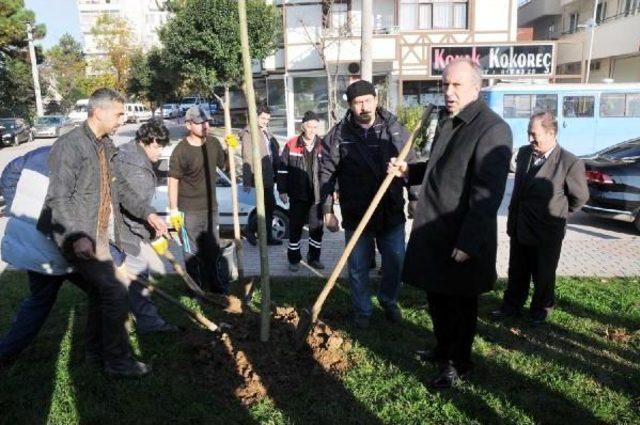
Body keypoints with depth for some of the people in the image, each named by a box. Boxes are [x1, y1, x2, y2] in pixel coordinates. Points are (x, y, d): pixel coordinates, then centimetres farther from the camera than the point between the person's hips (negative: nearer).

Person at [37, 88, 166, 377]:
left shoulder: (106, 145, 12)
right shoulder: (69, 146, -15)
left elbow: (116, 190, 20)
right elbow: (58, 199, -20)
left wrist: (148, 213, 15)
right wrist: (77, 236, -32)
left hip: (106, 235, 9)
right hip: (82, 239, -8)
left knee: (101, 292, 15)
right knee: (117, 292, -10)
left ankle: (97, 353, 32)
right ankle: (118, 361, 6)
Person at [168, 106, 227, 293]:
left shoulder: (213, 143, 1)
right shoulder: (181, 151, -15)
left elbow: (225, 165, 13)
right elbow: (173, 181, -11)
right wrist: (174, 210, -13)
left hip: (211, 207, 6)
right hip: (189, 211, -6)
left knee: (212, 249, 17)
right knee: (192, 252, 4)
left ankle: (211, 283, 34)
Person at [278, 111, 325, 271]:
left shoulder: (322, 146, 1)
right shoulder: (291, 145, -4)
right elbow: (283, 169, 1)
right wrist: (282, 190, -1)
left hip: (317, 196, 2)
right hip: (298, 196, -2)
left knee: (317, 228, 10)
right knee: (295, 228, 7)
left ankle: (314, 258, 25)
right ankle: (294, 259, 20)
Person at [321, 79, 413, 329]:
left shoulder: (395, 129, -1)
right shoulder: (338, 134, -6)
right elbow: (327, 174, -4)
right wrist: (327, 210, -7)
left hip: (392, 213, 2)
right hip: (356, 215, -1)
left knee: (395, 264, 14)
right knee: (358, 269, 10)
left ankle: (389, 302, 40)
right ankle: (362, 311, 32)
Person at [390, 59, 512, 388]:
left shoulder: (492, 129, -18)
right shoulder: (447, 120, 12)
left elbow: (487, 194, -22)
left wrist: (467, 243, -22)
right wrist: (409, 171, 7)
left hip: (462, 237, -8)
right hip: (433, 231, 8)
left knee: (460, 304, 10)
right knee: (436, 297, 21)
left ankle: (457, 364, 30)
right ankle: (443, 349, 42)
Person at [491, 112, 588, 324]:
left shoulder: (570, 163, -18)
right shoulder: (523, 152, 0)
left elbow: (580, 196, -4)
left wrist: (557, 214, 6)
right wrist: (513, 219, 12)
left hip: (547, 232, -4)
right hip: (519, 227, 5)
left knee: (543, 275, 14)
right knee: (516, 272, 17)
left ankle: (541, 309, 35)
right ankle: (511, 306, 34)